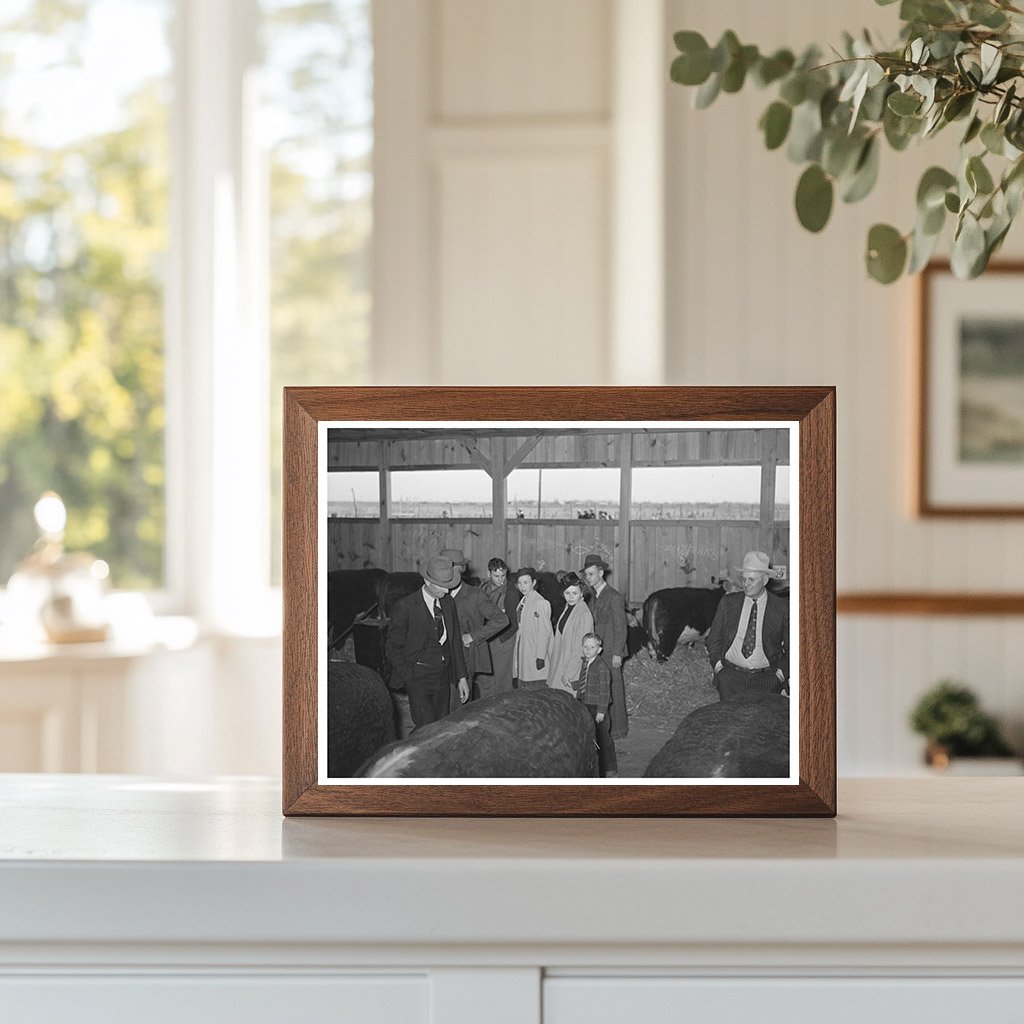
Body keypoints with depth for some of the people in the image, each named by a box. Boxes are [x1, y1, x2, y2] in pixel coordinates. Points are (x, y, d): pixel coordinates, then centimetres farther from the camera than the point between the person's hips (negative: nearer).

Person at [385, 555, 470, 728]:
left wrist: (461, 677, 11)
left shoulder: (448, 602, 7)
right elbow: (392, 648, -6)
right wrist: (409, 677, -11)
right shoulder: (405, 606, -12)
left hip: (443, 678, 6)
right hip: (418, 679, -6)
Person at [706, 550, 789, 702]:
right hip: (731, 674, 1)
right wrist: (718, 666, 1)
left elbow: (791, 648, 11)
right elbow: (714, 639, 16)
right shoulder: (728, 603, 12)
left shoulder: (782, 608, 6)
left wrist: (780, 673, -2)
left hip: (766, 677, -1)